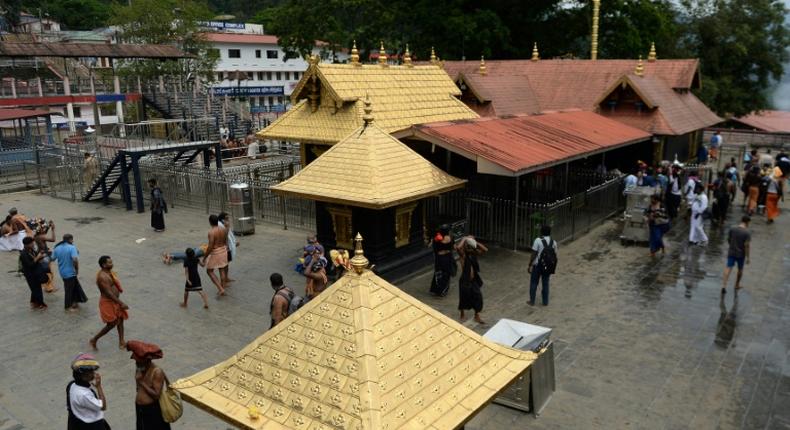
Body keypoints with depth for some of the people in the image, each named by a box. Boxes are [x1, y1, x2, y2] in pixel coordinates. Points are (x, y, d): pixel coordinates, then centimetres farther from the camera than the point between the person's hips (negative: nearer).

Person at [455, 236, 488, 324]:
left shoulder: (474, 253, -1)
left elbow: (485, 250, -13)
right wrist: (464, 239, -26)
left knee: (477, 297, 8)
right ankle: (462, 314, 37)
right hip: (465, 280, -4)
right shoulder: (463, 254, -17)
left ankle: (477, 316, 25)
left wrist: (475, 242, -16)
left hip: (474, 280, 5)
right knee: (464, 297, 13)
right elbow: (458, 247, -39)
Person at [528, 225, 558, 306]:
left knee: (533, 283, 9)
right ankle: (545, 302, 19)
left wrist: (529, 265, -8)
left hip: (537, 265, -4)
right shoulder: (553, 242, 0)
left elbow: (534, 255, -14)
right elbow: (555, 255, 5)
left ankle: (532, 301, 14)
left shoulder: (538, 240, -13)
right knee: (545, 283, 14)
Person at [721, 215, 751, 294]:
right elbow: (746, 245, -17)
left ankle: (724, 286, -13)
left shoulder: (732, 229, -4)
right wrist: (747, 257, -10)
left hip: (731, 252, 2)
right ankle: (737, 285, 31)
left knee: (728, 268, -1)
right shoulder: (747, 232, -16)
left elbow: (728, 239, 7)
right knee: (740, 269, 18)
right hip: (741, 254, -2)